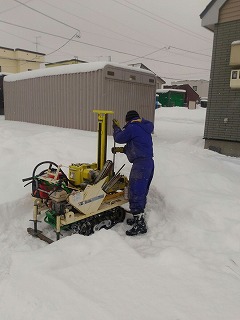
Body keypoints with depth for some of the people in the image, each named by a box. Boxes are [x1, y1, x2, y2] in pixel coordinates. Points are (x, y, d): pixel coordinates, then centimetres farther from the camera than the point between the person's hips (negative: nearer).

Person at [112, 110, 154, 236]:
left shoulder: (132, 127, -7)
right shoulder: (145, 128, 20)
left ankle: (140, 224, -4)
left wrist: (116, 128, 24)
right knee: (142, 192, 17)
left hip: (140, 164, -10)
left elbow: (119, 138, 6)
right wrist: (123, 150, 35)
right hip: (149, 162, 10)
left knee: (135, 193, -7)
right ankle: (139, 218, 29)